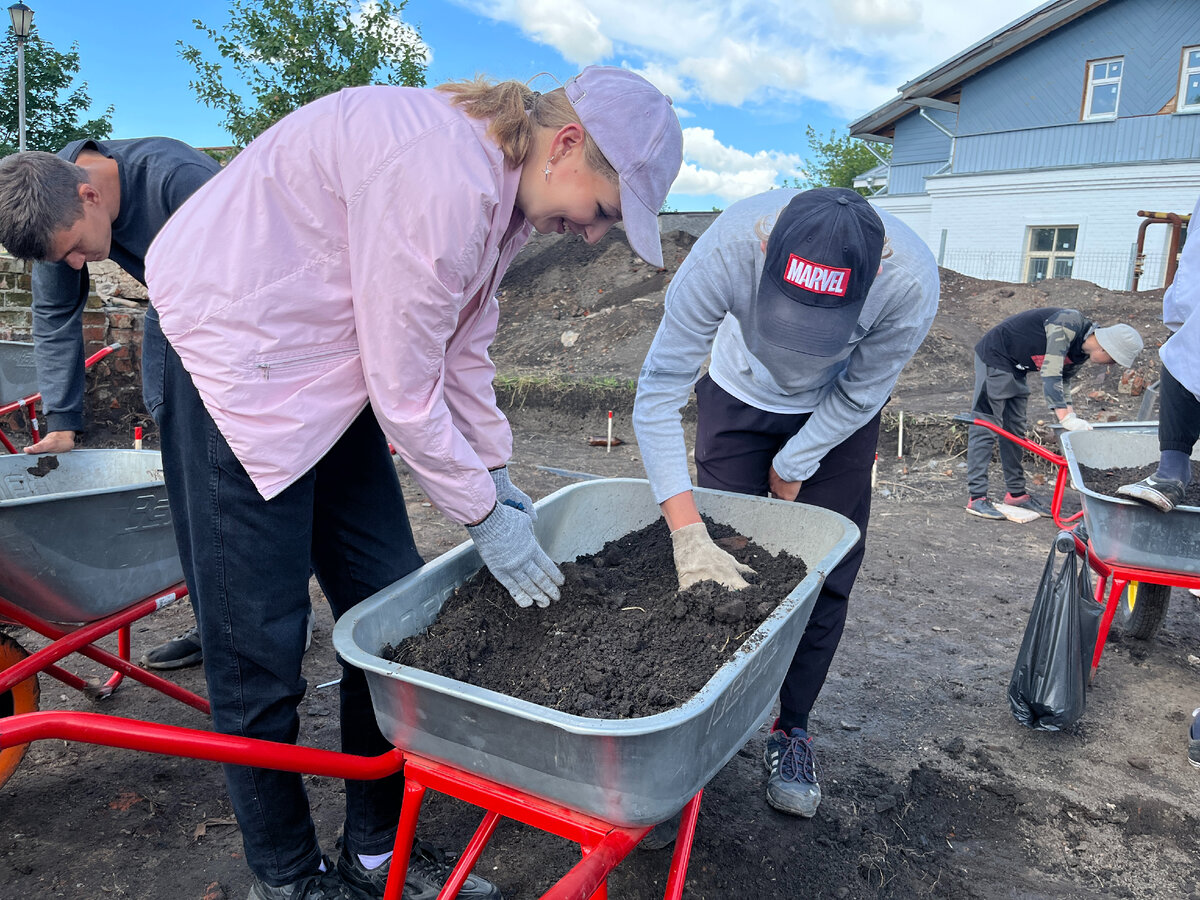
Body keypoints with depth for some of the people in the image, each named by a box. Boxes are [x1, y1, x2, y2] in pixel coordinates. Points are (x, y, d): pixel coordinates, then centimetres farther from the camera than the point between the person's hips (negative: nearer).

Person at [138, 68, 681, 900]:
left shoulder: (504, 183, 3)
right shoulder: (444, 177, -28)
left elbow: (463, 348, 9)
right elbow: (404, 393, -24)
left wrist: (499, 478, 8)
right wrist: (485, 514, -11)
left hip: (327, 369, 9)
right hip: (230, 356, -9)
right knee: (261, 646, -1)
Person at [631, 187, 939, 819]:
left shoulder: (909, 280, -37)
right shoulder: (727, 249, -40)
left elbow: (859, 396, -18)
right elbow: (658, 394, -35)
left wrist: (792, 467, -10)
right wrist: (688, 533, -40)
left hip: (837, 413, 1)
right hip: (739, 396, 0)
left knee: (824, 576, -2)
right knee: (718, 564, -2)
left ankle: (791, 728, 18)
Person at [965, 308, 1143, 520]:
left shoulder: (1081, 353, 2)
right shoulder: (1068, 324, -26)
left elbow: (1062, 383, 14)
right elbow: (1050, 373, -32)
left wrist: (1074, 421, 2)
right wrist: (1065, 417, -35)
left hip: (1016, 369, 9)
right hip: (995, 357, -9)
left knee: (1015, 431, 10)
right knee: (986, 427, -11)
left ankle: (1016, 493, 18)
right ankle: (976, 497, -12)